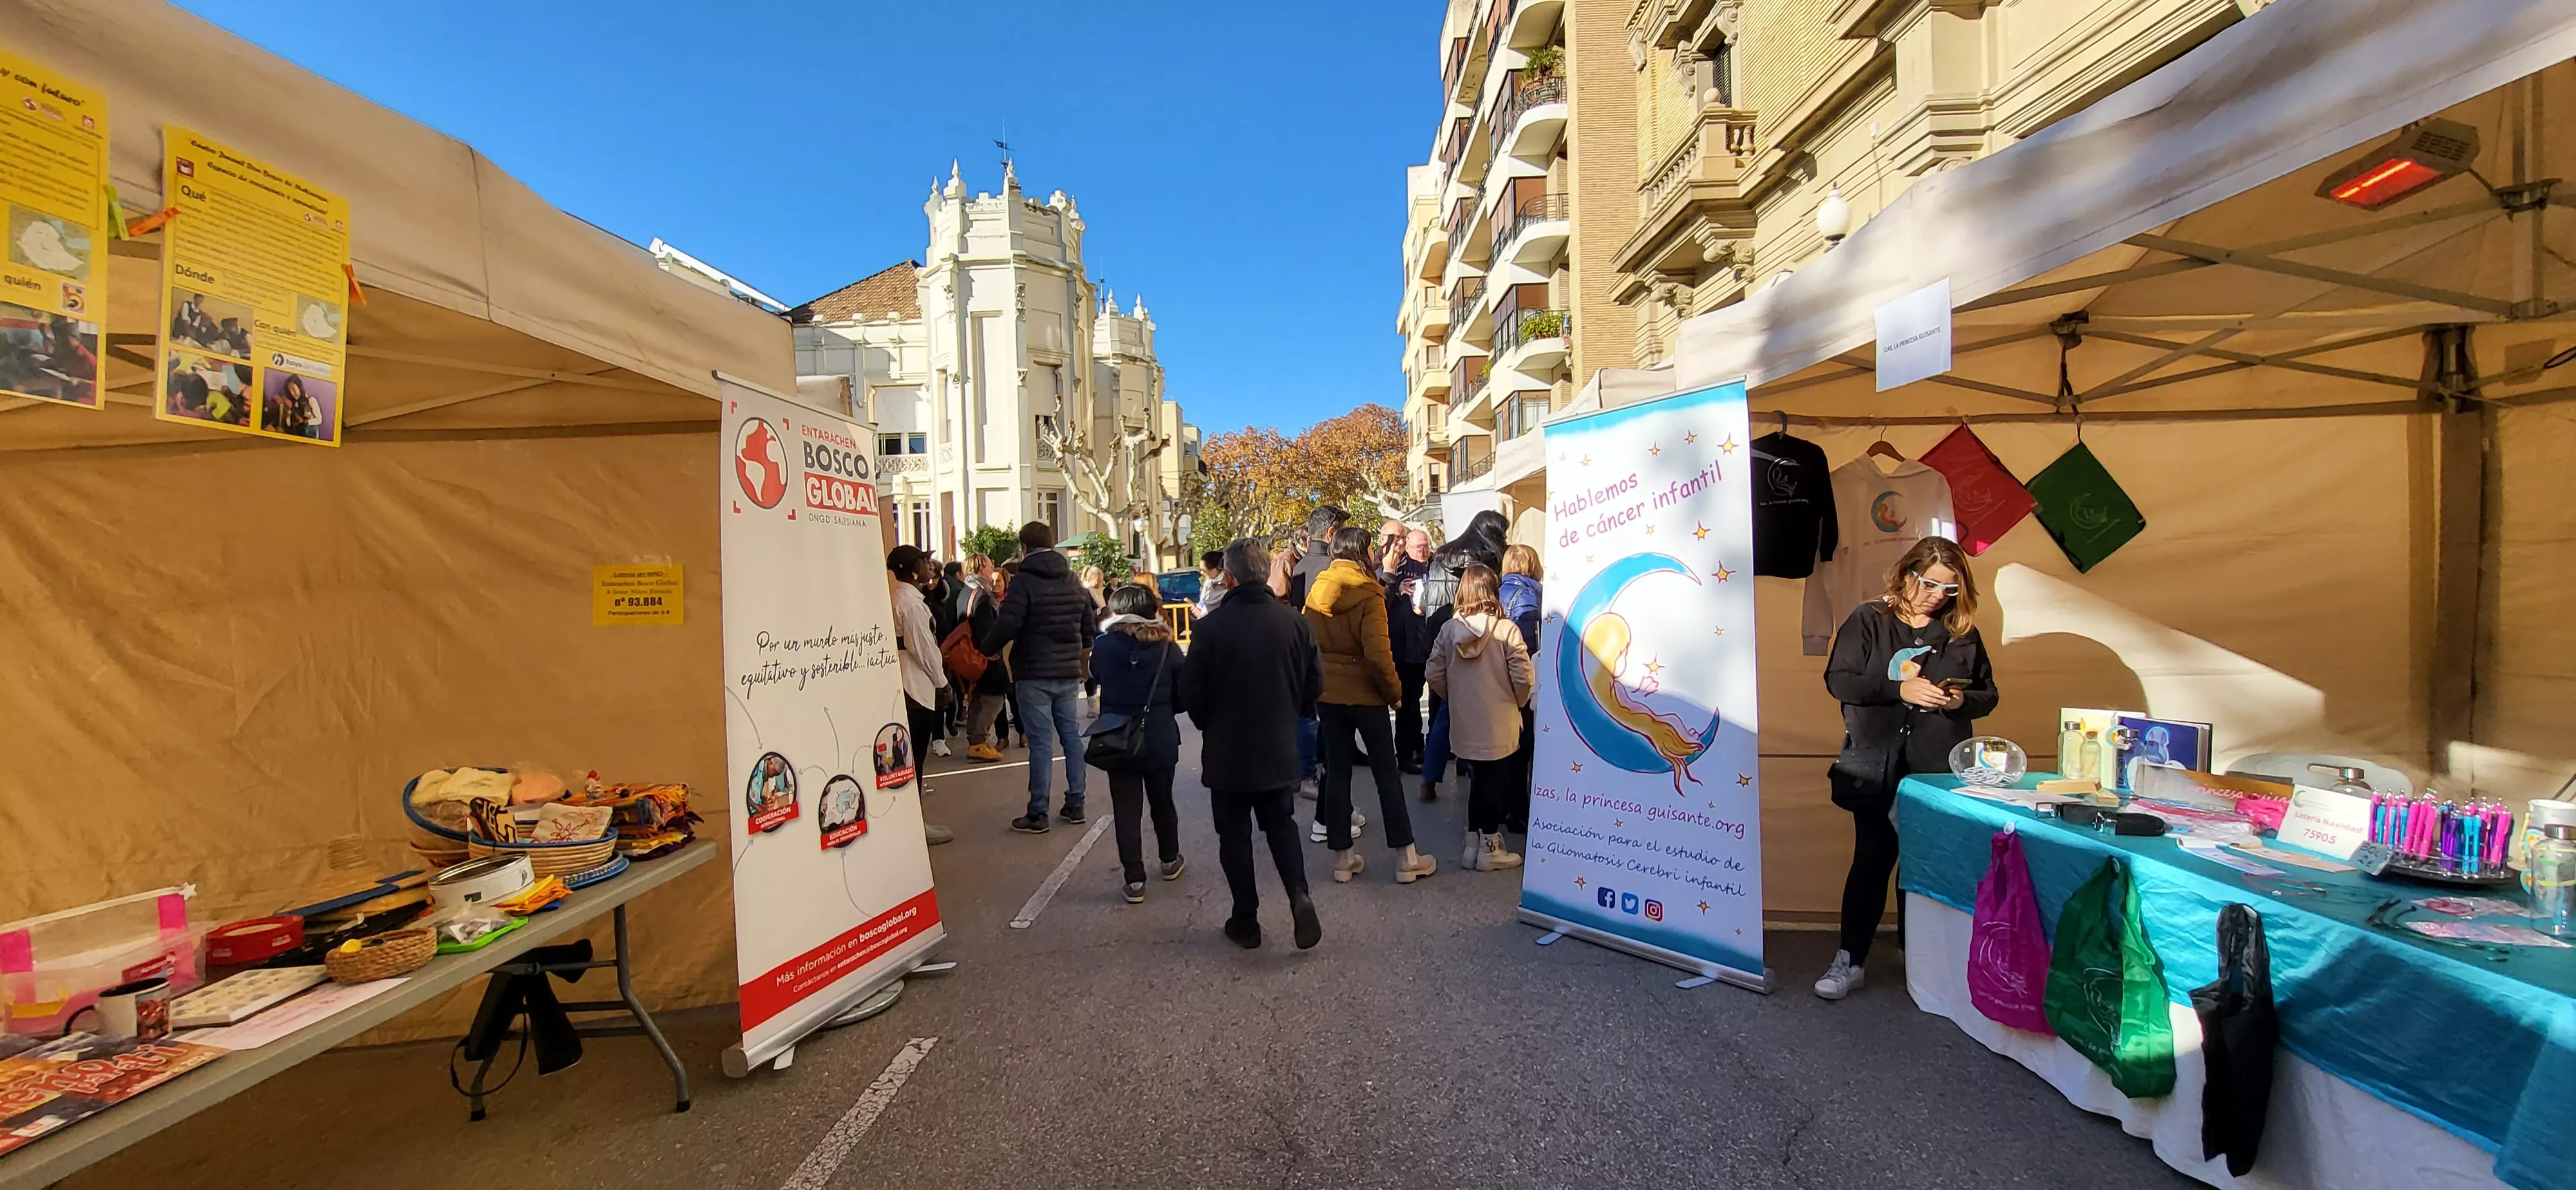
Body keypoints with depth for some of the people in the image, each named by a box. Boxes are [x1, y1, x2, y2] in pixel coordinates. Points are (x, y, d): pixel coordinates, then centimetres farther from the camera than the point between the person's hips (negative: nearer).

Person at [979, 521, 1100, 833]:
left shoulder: (1024, 581, -10)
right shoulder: (1073, 581, 10)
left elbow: (1007, 625, -19)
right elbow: (1090, 627, 13)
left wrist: (985, 647, -1)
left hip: (1034, 674, -6)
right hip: (1069, 672, 6)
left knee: (1040, 743, -3)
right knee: (1071, 737, 12)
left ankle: (1038, 813, 2)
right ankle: (1075, 805, 19)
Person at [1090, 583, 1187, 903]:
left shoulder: (1103, 646, -12)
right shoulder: (1167, 648, -11)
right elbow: (1182, 693, -3)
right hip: (1160, 740, 1)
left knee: (1127, 809, 7)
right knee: (1162, 801, 19)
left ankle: (1135, 880, 8)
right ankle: (1170, 861, 38)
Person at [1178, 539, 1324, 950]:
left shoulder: (1210, 627, -16)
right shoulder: (1294, 622, -7)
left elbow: (1191, 692, -10)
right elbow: (1315, 683, 1)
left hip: (1227, 751, -2)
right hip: (1280, 750, 3)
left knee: (1234, 833, 12)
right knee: (1281, 824, 19)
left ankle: (1246, 920, 18)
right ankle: (1299, 895, -1)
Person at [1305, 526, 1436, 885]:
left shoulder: (1316, 590, 3)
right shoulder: (1368, 593, -15)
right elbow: (1378, 653, -21)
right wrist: (1395, 690, -8)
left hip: (1326, 693, 5)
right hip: (1363, 692, -5)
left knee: (1337, 770, 10)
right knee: (1387, 773, 5)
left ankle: (1342, 858, 15)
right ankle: (1406, 858, 11)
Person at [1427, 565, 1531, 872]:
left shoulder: (1449, 628, -4)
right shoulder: (1506, 629, -13)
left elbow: (1433, 674, -2)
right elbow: (1523, 677, -14)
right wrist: (1517, 704, 5)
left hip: (1464, 722, 3)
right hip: (1499, 723, -3)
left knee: (1477, 780, 17)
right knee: (1496, 783, 10)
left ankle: (1473, 843, 24)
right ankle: (1489, 848, 18)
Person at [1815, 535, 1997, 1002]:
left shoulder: (1962, 631, 8)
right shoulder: (1868, 620, 0)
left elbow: (1988, 694, 14)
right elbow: (1838, 679, -7)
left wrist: (1962, 701, -8)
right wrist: (1900, 689, -18)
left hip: (1939, 768, 3)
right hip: (1877, 766, -2)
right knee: (1872, 859, 0)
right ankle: (1850, 962, 9)